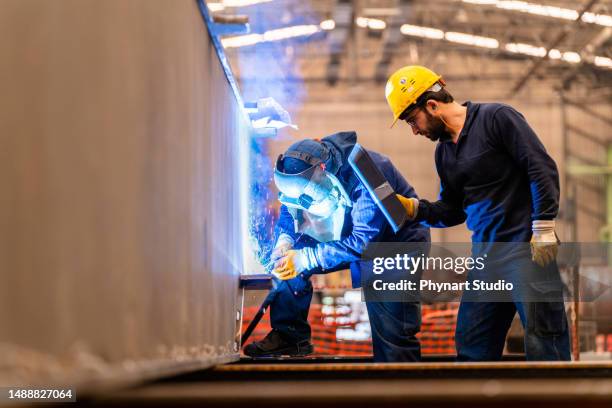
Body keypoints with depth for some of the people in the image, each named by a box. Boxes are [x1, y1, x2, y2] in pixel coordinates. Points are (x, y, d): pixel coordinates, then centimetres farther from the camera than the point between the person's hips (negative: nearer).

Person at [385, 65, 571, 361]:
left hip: (526, 248, -8)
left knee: (544, 344, -10)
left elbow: (542, 168, -11)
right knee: (471, 347, 8)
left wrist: (543, 228, -16)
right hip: (484, 255, 8)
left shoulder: (496, 118, -6)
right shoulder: (444, 151, 17)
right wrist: (415, 209, 5)